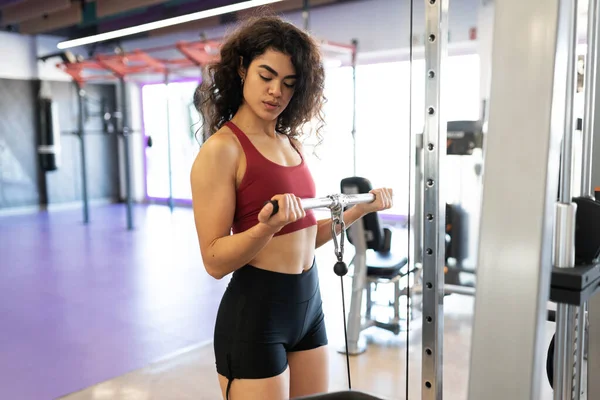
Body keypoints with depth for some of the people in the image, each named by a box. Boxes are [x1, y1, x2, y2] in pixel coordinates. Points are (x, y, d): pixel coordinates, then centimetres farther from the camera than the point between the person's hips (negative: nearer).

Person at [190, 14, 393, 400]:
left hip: (309, 304, 7)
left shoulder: (293, 143, 8)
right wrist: (266, 227, -32)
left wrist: (360, 208, 4)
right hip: (254, 312, -7)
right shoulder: (221, 149, -13)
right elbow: (215, 260, -16)